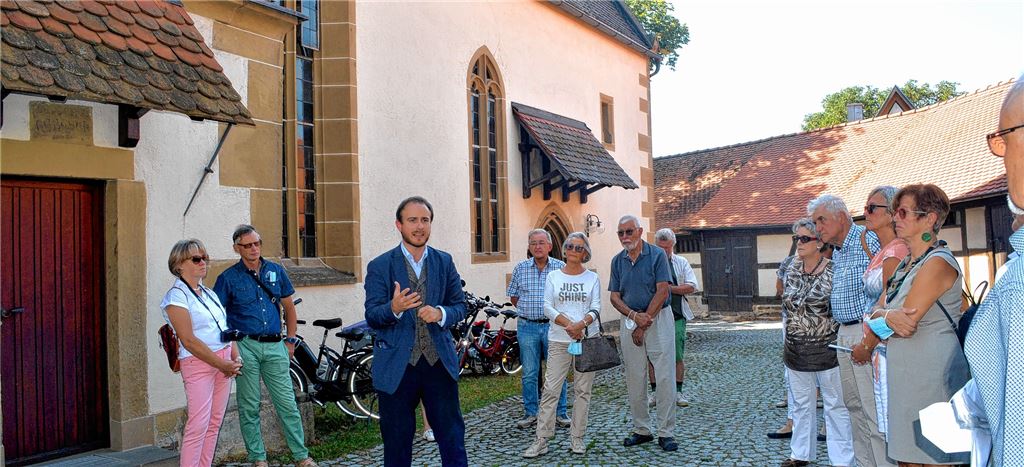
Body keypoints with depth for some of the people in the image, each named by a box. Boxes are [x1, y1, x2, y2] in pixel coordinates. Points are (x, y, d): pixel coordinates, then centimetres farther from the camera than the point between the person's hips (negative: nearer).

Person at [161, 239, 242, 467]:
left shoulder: (209, 293, 15)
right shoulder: (176, 296, -8)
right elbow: (189, 341, -15)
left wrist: (235, 358, 1)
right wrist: (222, 365, -15)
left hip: (224, 362, 7)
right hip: (198, 363, -7)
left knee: (215, 423, 8)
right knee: (198, 425, -10)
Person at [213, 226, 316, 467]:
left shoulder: (276, 271, 9)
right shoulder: (229, 278, 1)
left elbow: (289, 307, 16)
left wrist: (290, 341, 12)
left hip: (274, 347, 2)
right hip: (245, 346, -2)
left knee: (287, 403, 2)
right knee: (249, 407, 5)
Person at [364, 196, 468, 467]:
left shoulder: (444, 262, 7)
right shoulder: (379, 267, -2)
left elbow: (460, 305, 7)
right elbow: (372, 317, -8)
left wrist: (440, 313, -15)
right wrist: (394, 308, -30)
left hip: (439, 362, 2)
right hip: (396, 366, -2)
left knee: (452, 436, 7)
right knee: (397, 441, 9)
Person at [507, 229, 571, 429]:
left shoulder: (560, 267, 0)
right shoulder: (521, 268, 4)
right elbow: (513, 296, 13)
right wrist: (528, 311, 7)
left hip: (553, 325, -1)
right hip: (527, 327, 1)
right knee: (529, 373, 6)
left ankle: (560, 412, 15)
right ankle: (530, 413, 16)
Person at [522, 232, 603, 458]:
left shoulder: (592, 278, 6)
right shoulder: (553, 276, 6)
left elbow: (596, 308, -1)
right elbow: (548, 307, -1)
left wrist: (581, 324, -19)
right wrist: (568, 324, -15)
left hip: (587, 338, 1)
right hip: (559, 340, 0)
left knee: (583, 390, 5)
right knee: (550, 389, -4)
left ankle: (577, 438, 14)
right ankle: (541, 440, 0)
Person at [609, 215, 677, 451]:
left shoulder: (657, 255, -5)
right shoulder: (617, 261, 9)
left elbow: (662, 292, -10)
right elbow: (615, 297, 7)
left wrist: (644, 323, -10)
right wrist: (634, 315, -12)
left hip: (658, 319, -4)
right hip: (629, 321, 4)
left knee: (664, 377, -5)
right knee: (634, 378, 6)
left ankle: (666, 432, 1)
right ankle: (641, 429, 16)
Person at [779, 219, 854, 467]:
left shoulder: (833, 272, -12)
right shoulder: (792, 270, 6)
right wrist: (788, 341, 13)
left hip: (827, 350, -5)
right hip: (795, 351, 6)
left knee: (835, 406, 5)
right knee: (802, 404, 16)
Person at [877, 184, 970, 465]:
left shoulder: (938, 263, -14)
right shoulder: (905, 264, 15)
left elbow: (907, 321, -18)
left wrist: (881, 318, 2)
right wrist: (889, 316, -11)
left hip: (933, 376, -9)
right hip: (906, 376, 9)